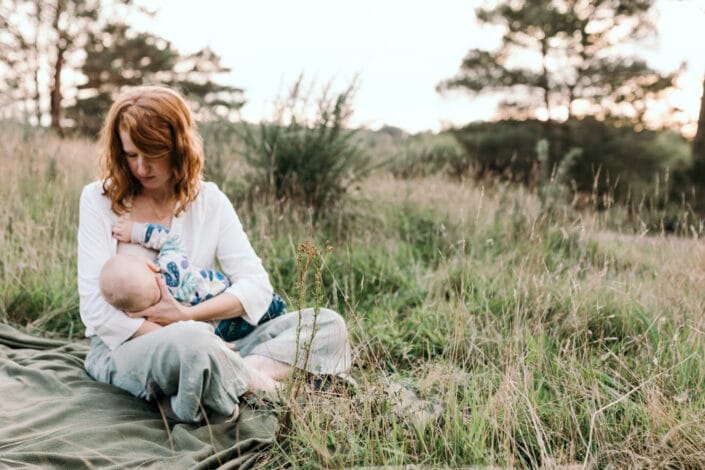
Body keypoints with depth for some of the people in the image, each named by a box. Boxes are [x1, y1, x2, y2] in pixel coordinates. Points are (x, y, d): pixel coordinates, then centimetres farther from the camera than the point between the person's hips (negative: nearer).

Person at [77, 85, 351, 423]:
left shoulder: (209, 201, 5)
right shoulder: (100, 199, -2)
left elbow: (256, 287, -4)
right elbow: (96, 309, -11)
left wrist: (184, 315, -17)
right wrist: (182, 338, -20)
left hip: (202, 342, 4)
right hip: (122, 349, -4)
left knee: (328, 325, -13)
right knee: (191, 344, -42)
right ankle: (260, 385, -17)